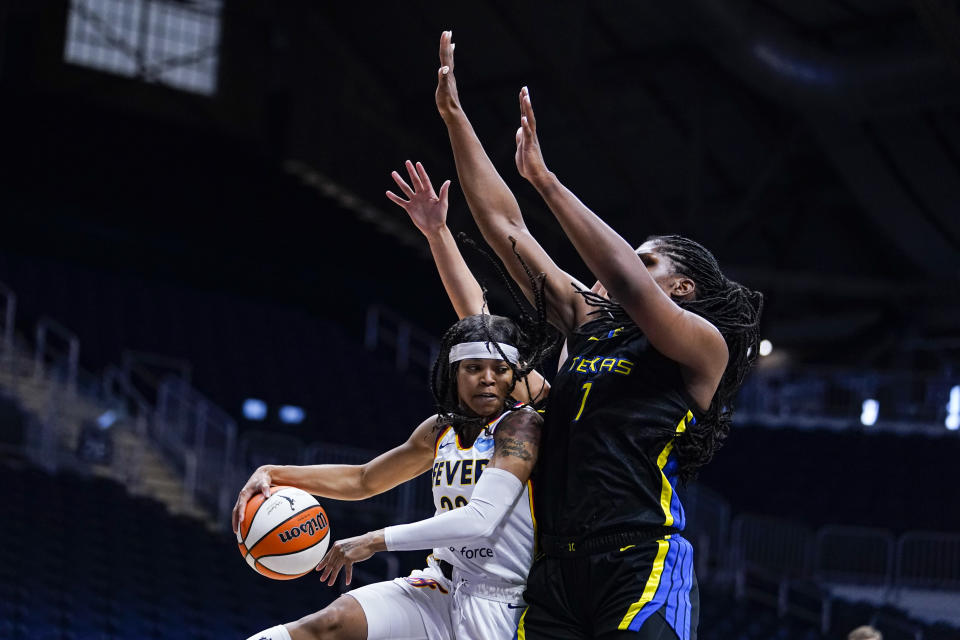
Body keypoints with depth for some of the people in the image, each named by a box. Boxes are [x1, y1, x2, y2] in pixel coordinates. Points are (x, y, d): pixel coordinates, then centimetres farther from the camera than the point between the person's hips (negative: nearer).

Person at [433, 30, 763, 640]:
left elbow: (628, 284, -17)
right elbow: (504, 226, 18)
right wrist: (455, 117, 15)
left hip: (641, 571, -5)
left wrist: (545, 179, -15)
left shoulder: (705, 347, 3)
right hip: (556, 568, 6)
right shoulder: (588, 322, 20)